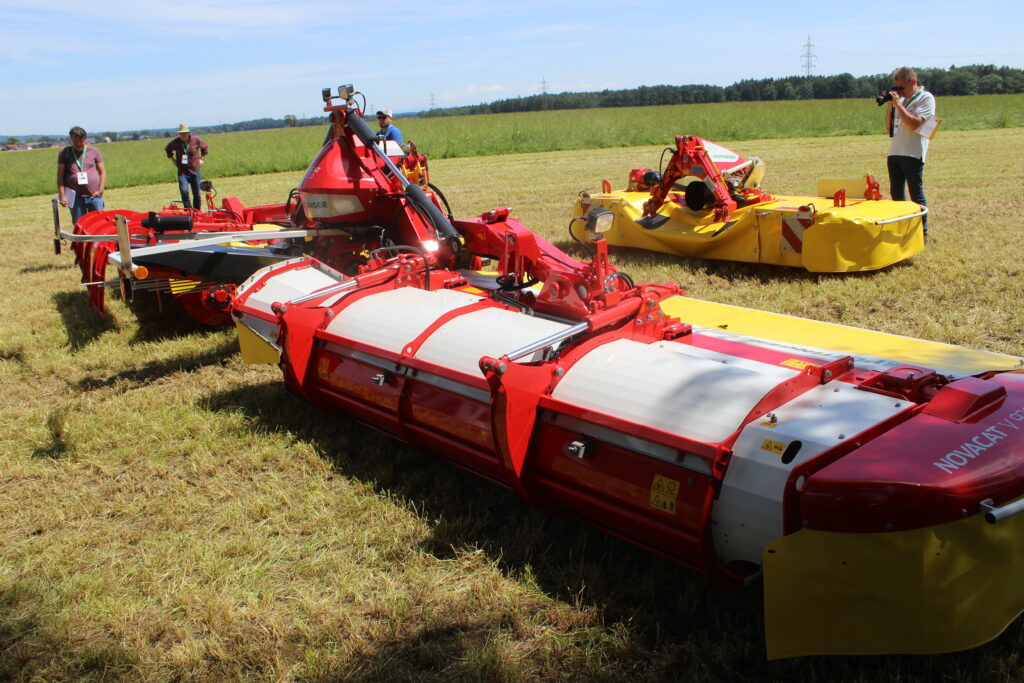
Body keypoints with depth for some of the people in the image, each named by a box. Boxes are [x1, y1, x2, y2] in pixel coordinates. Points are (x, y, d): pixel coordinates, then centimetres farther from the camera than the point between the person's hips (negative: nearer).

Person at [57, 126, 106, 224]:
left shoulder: (93, 151, 7)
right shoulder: (65, 153, 5)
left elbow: (102, 172, 9)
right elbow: (60, 175, 4)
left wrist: (101, 190, -4)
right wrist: (62, 196, -5)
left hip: (94, 196, 0)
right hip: (75, 197, 0)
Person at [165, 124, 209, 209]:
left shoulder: (196, 140, -5)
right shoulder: (175, 142, -4)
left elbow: (205, 147, 14)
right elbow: (167, 149, 17)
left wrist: (201, 159, 9)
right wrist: (173, 160, 10)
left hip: (195, 171, 1)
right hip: (182, 171, -1)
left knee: (196, 194, 7)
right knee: (184, 191, -19)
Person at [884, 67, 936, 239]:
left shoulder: (926, 98, -4)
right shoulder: (901, 99, 16)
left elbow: (914, 124, -18)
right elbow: (888, 127, 16)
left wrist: (898, 104, -13)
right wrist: (890, 105, 4)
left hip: (913, 154, -7)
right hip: (894, 152, 7)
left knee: (916, 195, -4)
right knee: (896, 193, 11)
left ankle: (922, 233, 2)